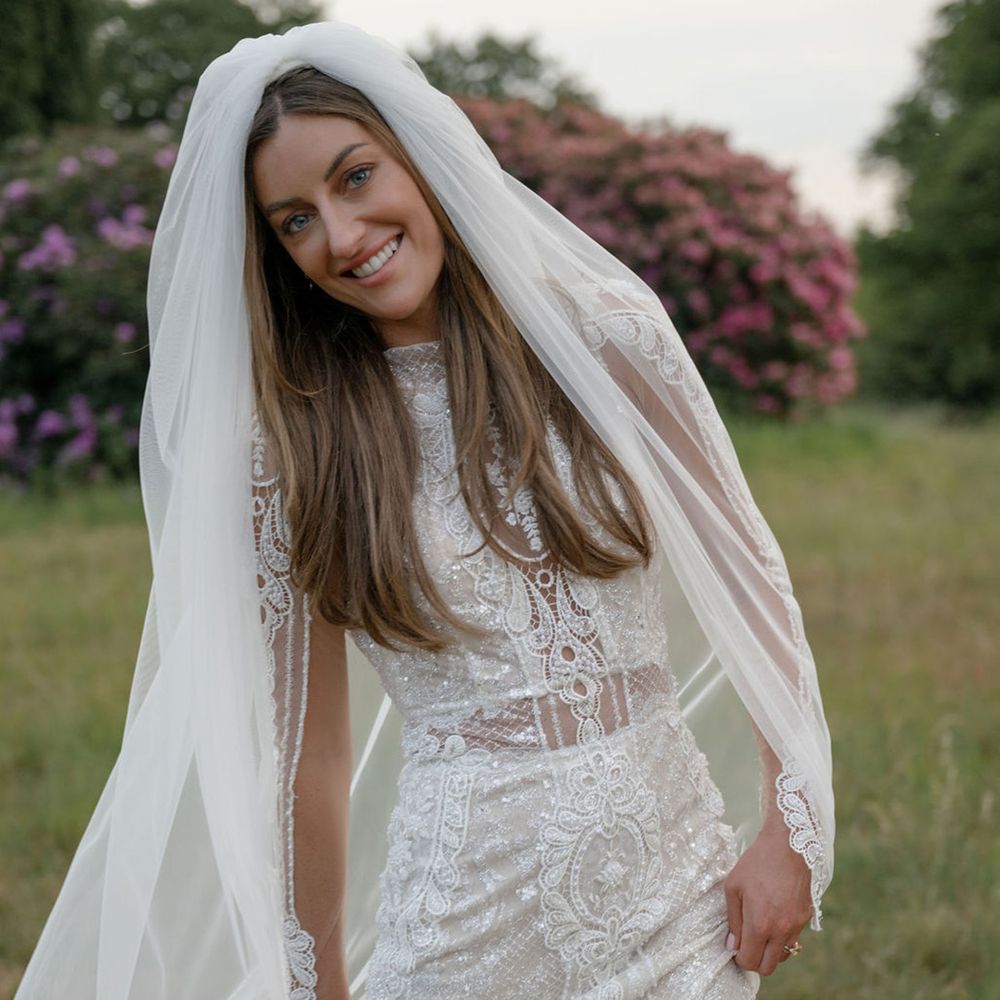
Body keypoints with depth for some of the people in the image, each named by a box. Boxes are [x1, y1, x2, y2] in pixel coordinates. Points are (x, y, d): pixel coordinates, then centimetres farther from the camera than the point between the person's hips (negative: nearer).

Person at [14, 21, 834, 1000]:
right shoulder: (291, 441, -4)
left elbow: (747, 572, 2)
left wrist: (786, 826, -3)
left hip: (675, 882, 1)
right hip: (464, 910, -1)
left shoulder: (605, 335, -4)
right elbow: (309, 741, 1)